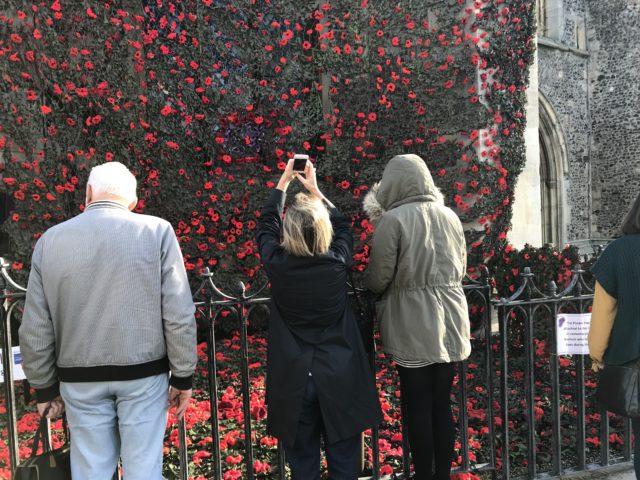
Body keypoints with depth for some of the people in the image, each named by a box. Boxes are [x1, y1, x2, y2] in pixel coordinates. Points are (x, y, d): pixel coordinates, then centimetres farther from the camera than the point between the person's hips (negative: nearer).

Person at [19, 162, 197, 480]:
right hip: (144, 374, -2)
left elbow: (35, 329, 2)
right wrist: (183, 376, -2)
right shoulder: (156, 231, -9)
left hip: (79, 379, 2)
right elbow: (179, 315, -12)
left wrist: (45, 386, 14)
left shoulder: (50, 240, -1)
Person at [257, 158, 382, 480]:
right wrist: (315, 189, 19)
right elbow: (343, 226, 11)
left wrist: (283, 182, 19)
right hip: (340, 380, 0)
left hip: (294, 380, 0)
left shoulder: (277, 264, -12)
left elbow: (266, 225, 8)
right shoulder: (338, 261, -11)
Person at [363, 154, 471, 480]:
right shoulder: (450, 216, 5)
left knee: (418, 407, 7)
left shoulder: (393, 219, -12)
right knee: (442, 404, 15)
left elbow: (378, 280, -9)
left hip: (413, 323, -5)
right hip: (450, 319, 6)